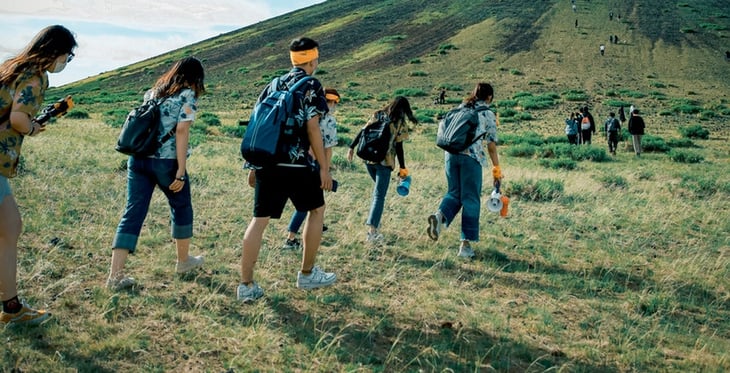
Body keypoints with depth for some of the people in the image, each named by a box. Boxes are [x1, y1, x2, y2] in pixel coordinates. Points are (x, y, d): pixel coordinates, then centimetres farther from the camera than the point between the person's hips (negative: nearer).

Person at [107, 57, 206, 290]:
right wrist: (181, 171, -15)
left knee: (133, 213, 4)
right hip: (166, 161, -5)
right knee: (181, 206, 17)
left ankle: (116, 274, -3)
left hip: (138, 158, 5)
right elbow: (181, 131, -13)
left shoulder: (154, 91, 16)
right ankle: (183, 260, 32)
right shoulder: (188, 96, -3)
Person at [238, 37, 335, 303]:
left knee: (260, 219, 8)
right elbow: (312, 128, -10)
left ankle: (247, 285, 5)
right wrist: (324, 168, -7)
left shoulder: (273, 85, 16)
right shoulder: (311, 86, -2)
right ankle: (307, 274, 22)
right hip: (296, 164, -5)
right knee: (316, 210, 16)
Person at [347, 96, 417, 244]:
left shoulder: (377, 115, 8)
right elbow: (399, 147, -5)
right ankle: (372, 231, -12)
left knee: (378, 188, 27)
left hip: (369, 158, 5)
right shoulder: (400, 123, -3)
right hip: (385, 161, -5)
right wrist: (403, 168, 1)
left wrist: (352, 147, 11)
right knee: (379, 195, -2)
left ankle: (374, 220, 28)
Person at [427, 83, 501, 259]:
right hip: (471, 157, -4)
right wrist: (496, 169, 11)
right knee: (471, 199, 5)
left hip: (451, 153, 4)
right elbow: (491, 145, 3)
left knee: (454, 193, 17)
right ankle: (466, 243, 5)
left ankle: (440, 216, -13)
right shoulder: (488, 114, 6)